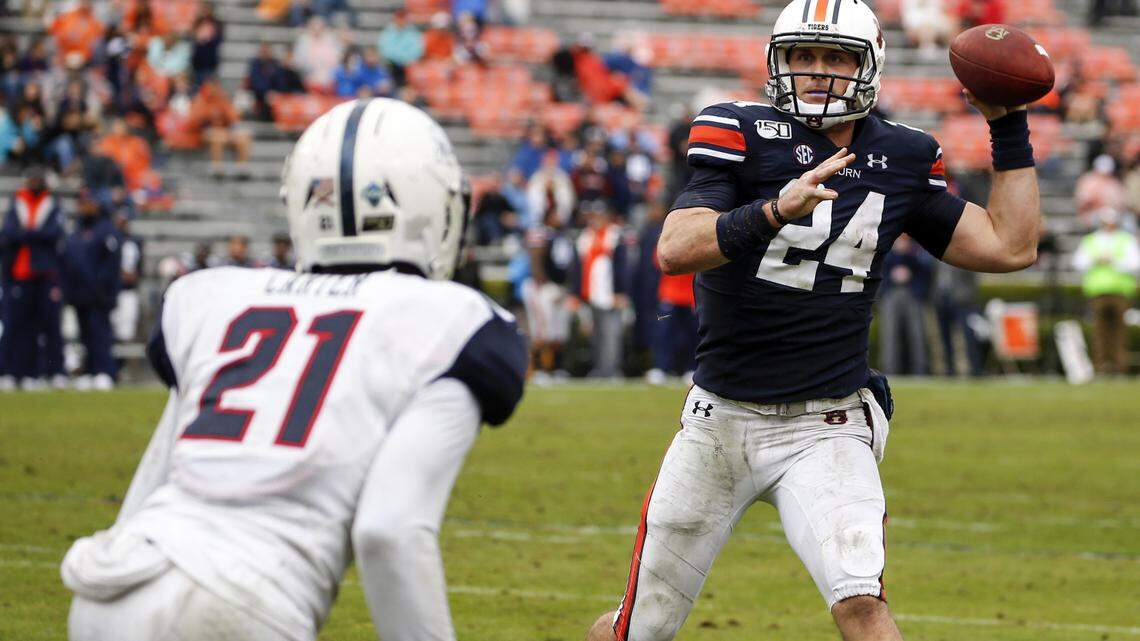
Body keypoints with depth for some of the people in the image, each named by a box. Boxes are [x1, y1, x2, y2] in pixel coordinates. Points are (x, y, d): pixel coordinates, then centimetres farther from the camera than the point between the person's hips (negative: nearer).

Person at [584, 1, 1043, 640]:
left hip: (826, 430, 1)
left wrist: (1010, 129, 4)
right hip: (720, 419, 0)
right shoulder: (744, 138, -8)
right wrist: (775, 211, -38)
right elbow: (674, 250, -22)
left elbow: (1010, 246, 7)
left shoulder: (900, 161, 3)